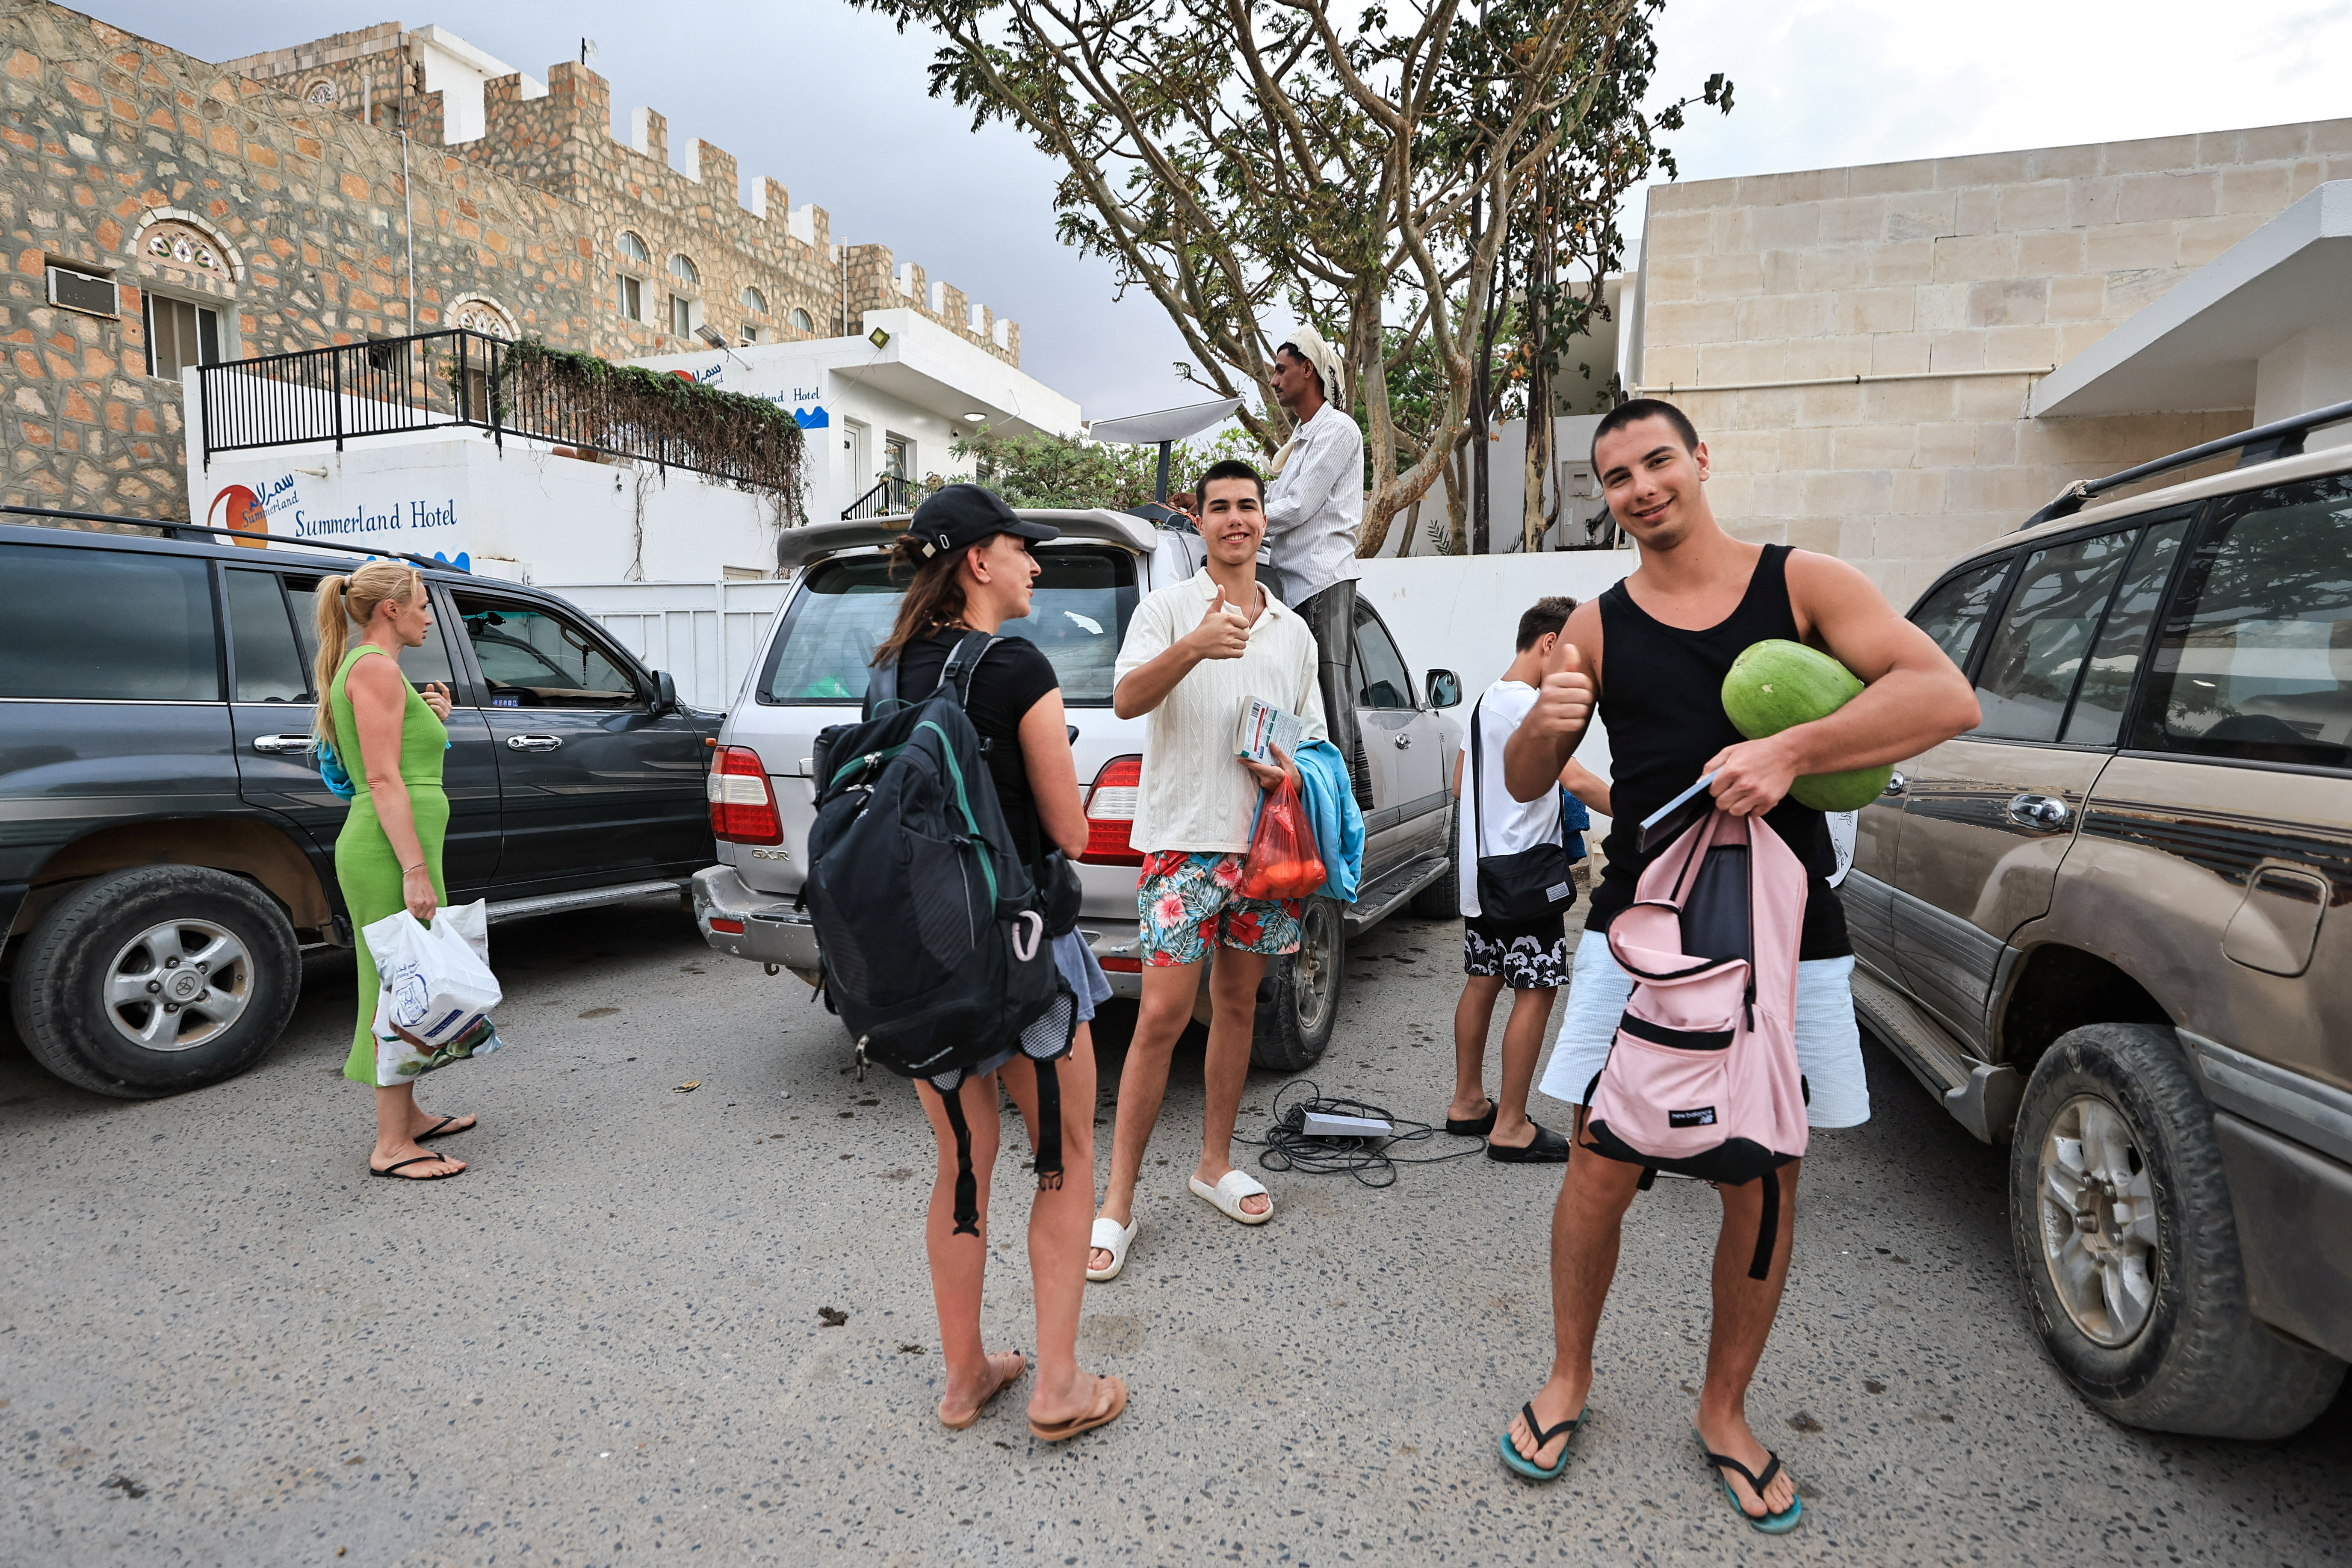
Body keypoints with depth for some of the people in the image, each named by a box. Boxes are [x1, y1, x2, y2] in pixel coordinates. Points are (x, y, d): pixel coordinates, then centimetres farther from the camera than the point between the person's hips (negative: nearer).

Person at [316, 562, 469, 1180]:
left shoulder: (368, 668, 19)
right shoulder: (376, 667, -12)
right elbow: (383, 780, -20)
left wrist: (431, 720, 11)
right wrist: (415, 868, -23)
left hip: (394, 849, 11)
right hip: (392, 850, -11)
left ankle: (408, 1114, 30)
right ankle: (392, 1145, 3)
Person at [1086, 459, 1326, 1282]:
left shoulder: (1294, 631, 17)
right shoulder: (1169, 607, 2)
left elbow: (1313, 740, 22)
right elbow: (1127, 700, -14)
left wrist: (1292, 772, -2)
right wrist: (1192, 648, -32)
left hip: (1261, 841, 5)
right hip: (1183, 837, -5)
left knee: (1237, 1004, 13)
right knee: (1162, 1014, -8)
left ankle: (1215, 1163, 28)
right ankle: (1118, 1203, 2)